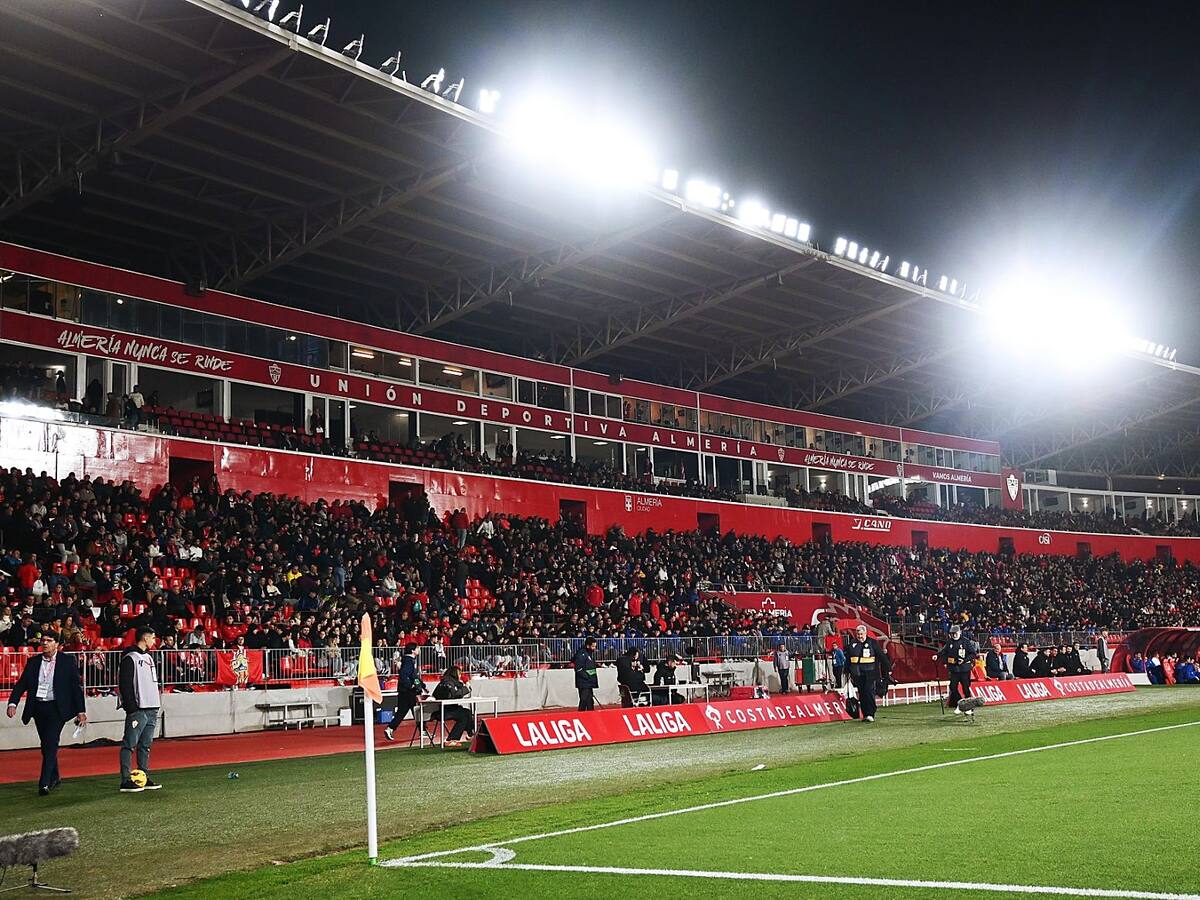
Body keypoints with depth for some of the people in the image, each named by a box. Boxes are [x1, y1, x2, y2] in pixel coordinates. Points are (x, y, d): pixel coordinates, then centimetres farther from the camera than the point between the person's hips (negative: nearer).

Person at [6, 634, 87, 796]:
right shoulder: (33, 662, 8)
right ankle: (54, 777, 30)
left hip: (57, 708, -4)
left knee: (50, 744, -13)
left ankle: (44, 783, -13)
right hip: (38, 708, 4)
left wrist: (81, 711, -5)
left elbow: (77, 686, -2)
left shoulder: (68, 661, -2)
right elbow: (21, 684, 6)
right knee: (46, 746, 13)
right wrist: (12, 703, -11)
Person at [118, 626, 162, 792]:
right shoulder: (130, 658, -9)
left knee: (145, 745, 12)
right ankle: (126, 781, -7)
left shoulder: (148, 657, 19)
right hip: (138, 710, -9)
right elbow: (124, 684, -15)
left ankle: (144, 778, 16)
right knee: (130, 745, -7)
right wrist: (131, 707, -19)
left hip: (151, 709, 9)